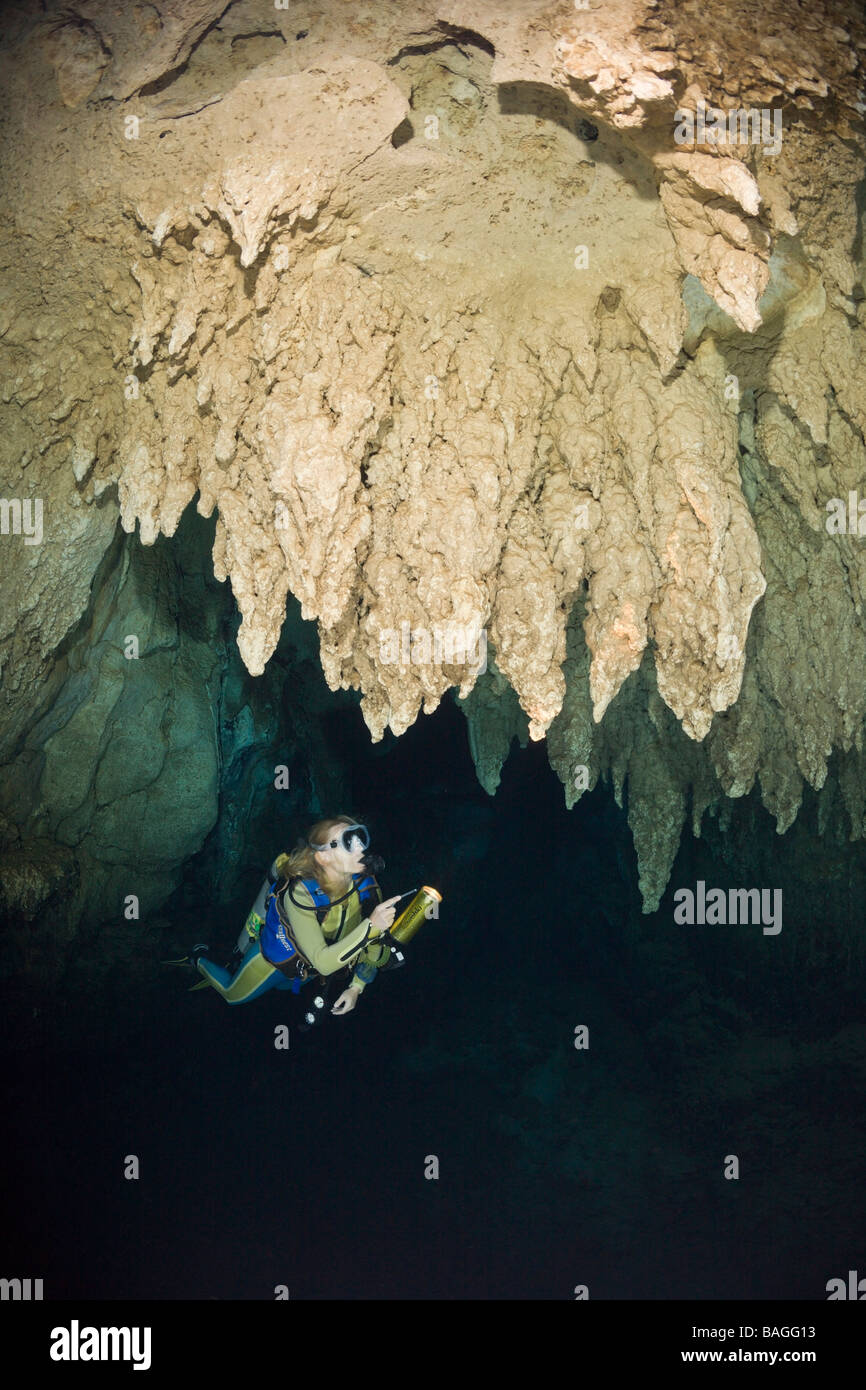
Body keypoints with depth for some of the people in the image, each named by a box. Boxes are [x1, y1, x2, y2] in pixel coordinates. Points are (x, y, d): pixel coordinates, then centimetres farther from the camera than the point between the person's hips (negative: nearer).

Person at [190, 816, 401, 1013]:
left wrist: (356, 987, -21)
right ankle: (199, 960, 48)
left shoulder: (366, 884, -28)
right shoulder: (300, 894, -43)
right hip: (274, 960, -4)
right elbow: (322, 962, -50)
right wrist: (370, 926, -60)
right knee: (233, 996, 22)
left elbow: (376, 948, -13)